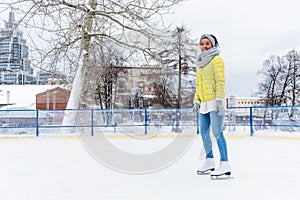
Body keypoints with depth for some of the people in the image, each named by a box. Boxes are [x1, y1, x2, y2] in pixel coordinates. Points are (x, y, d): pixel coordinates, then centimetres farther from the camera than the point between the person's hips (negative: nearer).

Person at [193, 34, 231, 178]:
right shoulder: (200, 63, 20)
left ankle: (224, 164, -9)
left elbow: (220, 81, -12)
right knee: (204, 132, 10)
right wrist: (196, 101, 19)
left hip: (215, 102, -8)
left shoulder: (216, 60, -4)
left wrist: (219, 100, -19)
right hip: (204, 103, 8)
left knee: (217, 132, -12)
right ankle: (209, 161, 22)